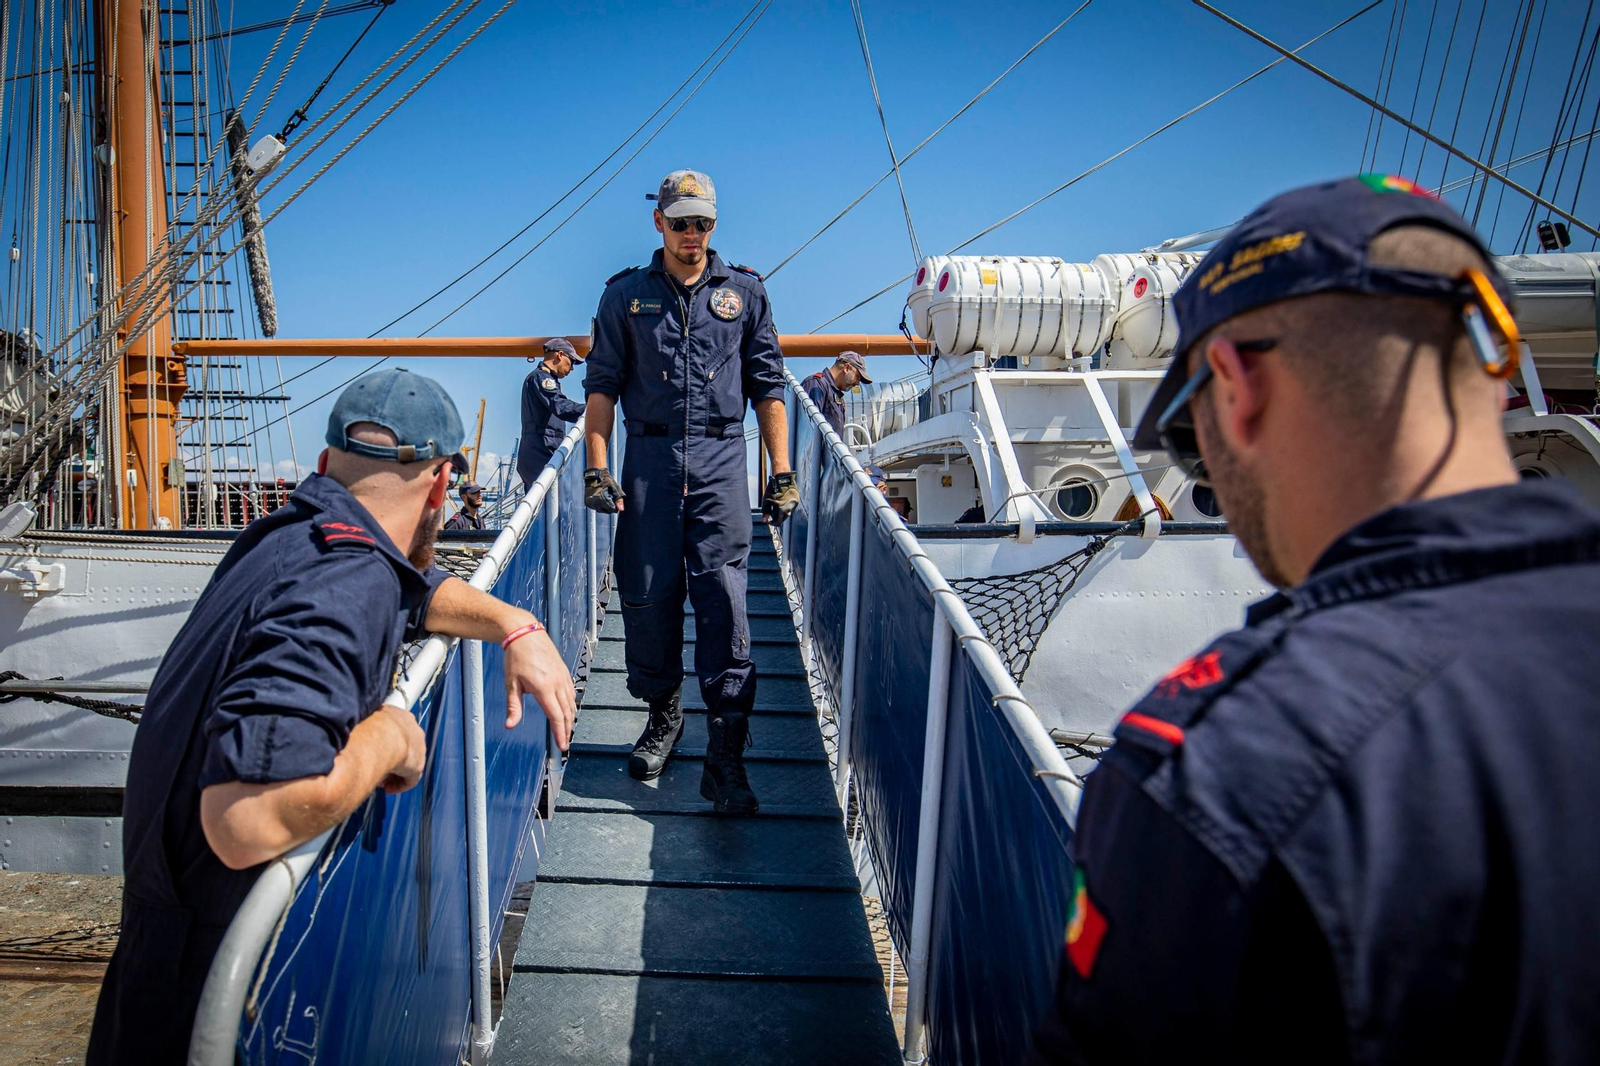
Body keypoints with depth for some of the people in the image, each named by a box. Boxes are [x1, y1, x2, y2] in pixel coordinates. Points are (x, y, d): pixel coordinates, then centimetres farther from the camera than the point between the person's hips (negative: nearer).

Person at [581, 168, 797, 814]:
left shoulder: (743, 293, 12)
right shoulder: (626, 295, 12)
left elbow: (768, 386, 11)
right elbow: (602, 385, 10)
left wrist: (782, 472, 4)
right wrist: (597, 468, -1)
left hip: (719, 460, -1)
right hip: (649, 459, 1)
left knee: (723, 600, -9)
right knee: (647, 597, 3)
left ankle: (726, 759, -6)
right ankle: (663, 713, 27)